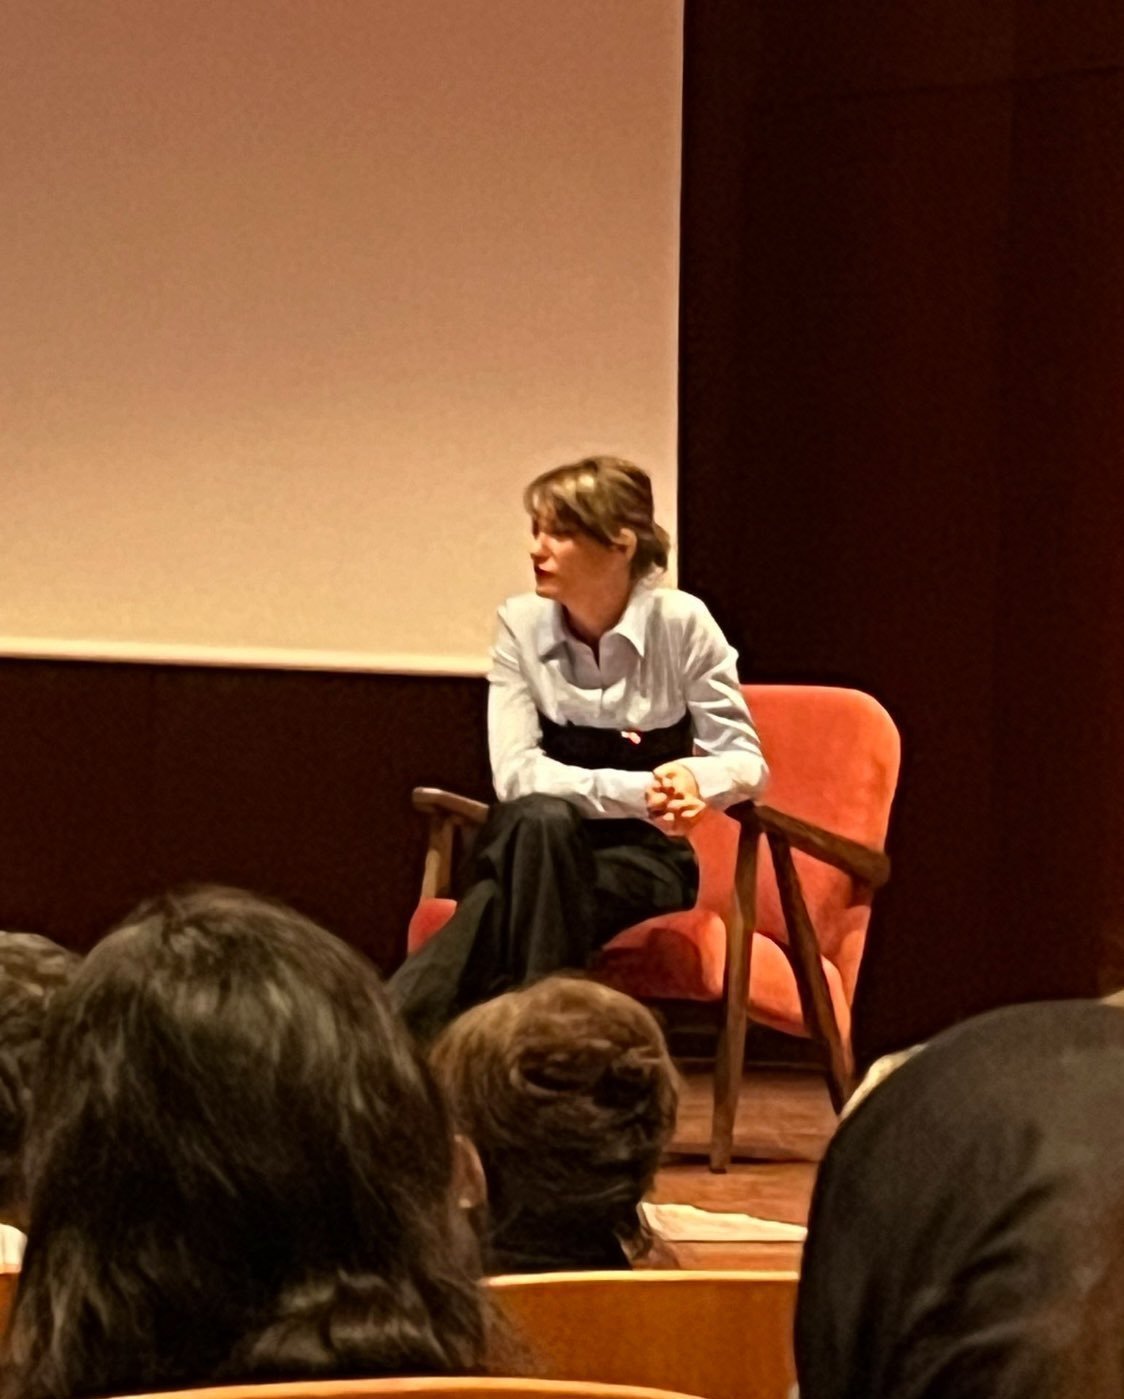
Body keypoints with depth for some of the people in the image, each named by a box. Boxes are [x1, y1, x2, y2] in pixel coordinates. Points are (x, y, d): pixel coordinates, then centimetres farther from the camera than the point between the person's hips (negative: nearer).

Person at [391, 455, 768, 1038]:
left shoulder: (681, 624, -9)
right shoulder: (521, 623, -4)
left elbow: (745, 761, -5)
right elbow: (516, 773, -13)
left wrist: (695, 778, -31)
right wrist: (637, 791, -29)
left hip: (643, 861, -1)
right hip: (536, 854, 1)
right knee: (539, 820, -38)